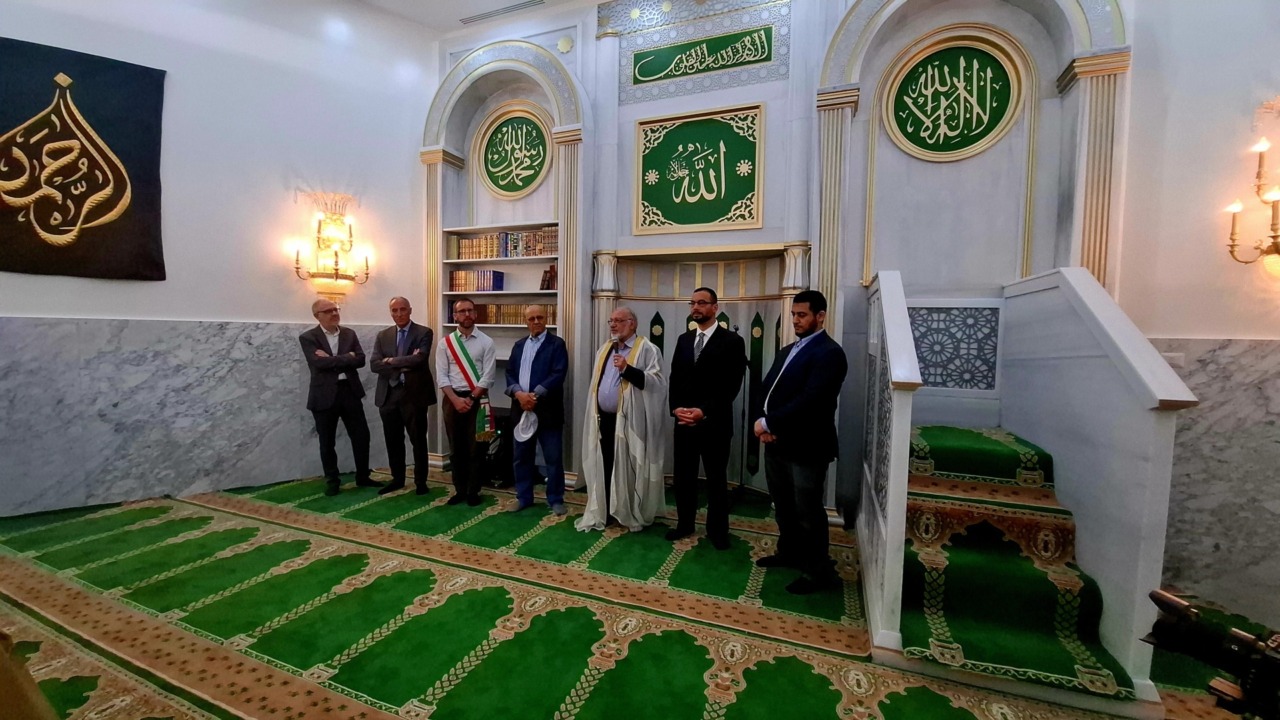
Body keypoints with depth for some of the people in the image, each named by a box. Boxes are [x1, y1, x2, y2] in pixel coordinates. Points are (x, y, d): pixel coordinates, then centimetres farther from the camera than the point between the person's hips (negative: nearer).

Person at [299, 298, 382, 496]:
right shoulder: (308, 337, -3)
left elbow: (360, 360, -4)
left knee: (361, 436, 7)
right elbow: (319, 363, -19)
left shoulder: (349, 334, 8)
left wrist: (332, 360, -13)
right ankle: (332, 480, 24)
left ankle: (362, 476, 22)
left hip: (350, 391, 3)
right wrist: (347, 357, -13)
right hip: (324, 395, -3)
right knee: (327, 441, 8)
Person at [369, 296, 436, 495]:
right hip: (388, 396, 4)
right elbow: (374, 364, -3)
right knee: (393, 441, 13)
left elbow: (419, 359, -19)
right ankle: (397, 479, 29)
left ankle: (421, 481, 18)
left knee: (418, 440, 5)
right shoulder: (383, 336, 10)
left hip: (414, 395, -4)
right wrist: (403, 365, -15)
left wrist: (392, 361, -9)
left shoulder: (424, 333, -3)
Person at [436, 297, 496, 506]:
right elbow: (441, 376, -1)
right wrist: (456, 400, -12)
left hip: (477, 399, -2)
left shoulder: (486, 342, -2)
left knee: (474, 447, 4)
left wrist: (471, 399, -12)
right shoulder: (445, 342, 3)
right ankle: (459, 490, 22)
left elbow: (488, 377, -7)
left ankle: (473, 491, 17)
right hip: (452, 399, 2)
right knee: (456, 447, 10)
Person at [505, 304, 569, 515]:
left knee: (553, 458, 3)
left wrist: (535, 395, -18)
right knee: (522, 457, 13)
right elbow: (510, 373, 7)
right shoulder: (519, 345, 14)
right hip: (521, 408, 5)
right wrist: (519, 393, -12)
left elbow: (558, 375, -13)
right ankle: (524, 497, 28)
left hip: (547, 410, -5)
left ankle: (555, 500, 16)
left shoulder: (557, 344, -2)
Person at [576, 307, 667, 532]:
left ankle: (634, 515, 21)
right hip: (604, 419, 6)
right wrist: (594, 413, 15)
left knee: (629, 469, 4)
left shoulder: (647, 350, -6)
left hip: (630, 421, -6)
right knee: (605, 468, 13)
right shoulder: (604, 349, 14)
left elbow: (656, 382, -16)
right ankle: (603, 512, 27)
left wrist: (627, 369, -24)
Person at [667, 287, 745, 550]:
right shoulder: (683, 340, 11)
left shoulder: (732, 341, -6)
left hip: (714, 423, -4)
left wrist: (704, 411, -19)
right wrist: (676, 407, -7)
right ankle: (684, 524, 31)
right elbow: (675, 379, 9)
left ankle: (717, 530, 26)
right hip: (683, 421, 5)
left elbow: (732, 386, -12)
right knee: (683, 476, 13)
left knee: (716, 479, 10)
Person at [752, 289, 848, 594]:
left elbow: (809, 400, -24)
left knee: (808, 512, 6)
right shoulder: (787, 351, 15)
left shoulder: (829, 353, -13)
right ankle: (789, 552, 41)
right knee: (783, 505, 21)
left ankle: (818, 571, 24)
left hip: (806, 446, -8)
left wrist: (769, 422, -19)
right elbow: (766, 388, 11)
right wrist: (761, 420, -7)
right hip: (776, 443, 8)